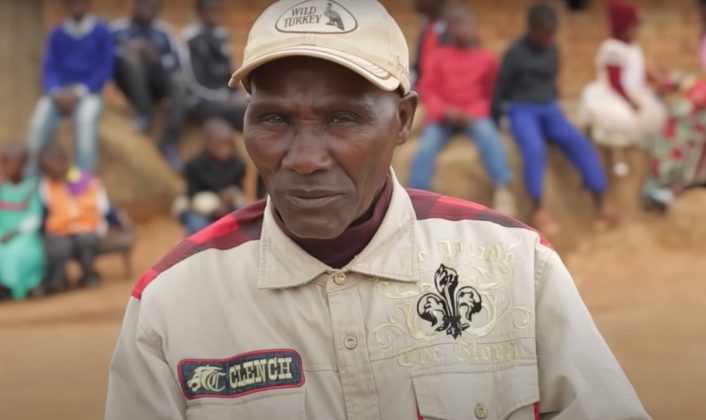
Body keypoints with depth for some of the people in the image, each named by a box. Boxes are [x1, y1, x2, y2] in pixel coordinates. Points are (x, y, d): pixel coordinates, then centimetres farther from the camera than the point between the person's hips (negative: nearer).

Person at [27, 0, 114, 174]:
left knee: (86, 120, -37)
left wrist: (78, 92, -15)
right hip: (59, 92, 2)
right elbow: (49, 69, 6)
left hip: (88, 92, -2)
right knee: (39, 123, -27)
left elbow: (105, 70, -4)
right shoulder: (57, 34, 9)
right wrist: (57, 92, -15)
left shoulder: (102, 33, 1)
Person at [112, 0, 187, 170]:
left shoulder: (162, 31, 11)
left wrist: (158, 60, -18)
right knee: (131, 55, -32)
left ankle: (168, 142, -30)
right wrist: (127, 50, -24)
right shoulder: (118, 28, 3)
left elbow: (175, 61, 2)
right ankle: (144, 112, -25)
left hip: (155, 83, 2)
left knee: (179, 81, -31)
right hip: (131, 84, -2)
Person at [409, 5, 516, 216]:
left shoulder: (486, 58, 7)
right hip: (443, 115, 1)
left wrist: (474, 113, -8)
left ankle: (503, 190, -36)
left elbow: (491, 93, 10)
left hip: (473, 115, -1)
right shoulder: (439, 56, 8)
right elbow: (426, 90, 5)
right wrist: (444, 110, -13)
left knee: (489, 137, -32)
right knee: (426, 149, -25)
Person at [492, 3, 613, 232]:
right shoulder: (515, 53, -7)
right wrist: (494, 124, 2)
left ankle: (600, 203, -23)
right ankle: (538, 210, -35)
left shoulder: (553, 50, 9)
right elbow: (501, 89, -1)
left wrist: (553, 106, 16)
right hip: (522, 111, -5)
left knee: (581, 143, -21)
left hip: (549, 110, 5)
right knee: (535, 149, -35)